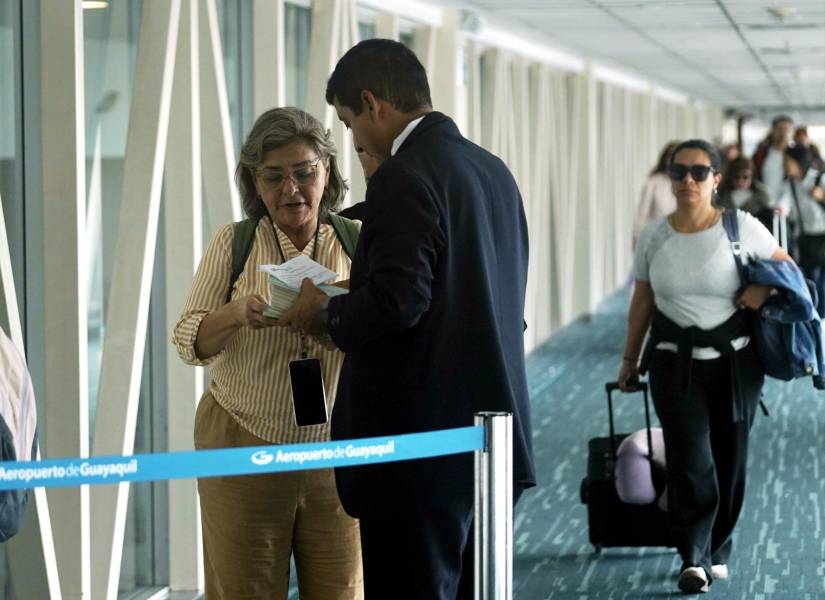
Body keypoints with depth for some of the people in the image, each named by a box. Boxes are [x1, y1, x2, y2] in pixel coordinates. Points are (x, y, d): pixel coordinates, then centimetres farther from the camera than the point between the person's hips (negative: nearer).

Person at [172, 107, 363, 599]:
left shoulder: (354, 245, 2)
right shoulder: (233, 244, 1)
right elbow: (189, 341, -1)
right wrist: (237, 313, -22)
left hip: (337, 452, 0)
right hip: (242, 448, 0)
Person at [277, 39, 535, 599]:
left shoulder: (405, 177, -14)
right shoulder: (493, 170, 13)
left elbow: (397, 301, -23)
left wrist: (326, 312, -4)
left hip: (424, 444, -9)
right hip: (493, 438, 9)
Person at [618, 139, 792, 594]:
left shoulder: (742, 228, -5)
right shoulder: (655, 236, 1)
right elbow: (642, 301, 10)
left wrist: (765, 285, -13)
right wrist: (630, 359, 13)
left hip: (734, 361, 0)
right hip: (675, 363, 0)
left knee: (729, 460, 8)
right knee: (691, 461, -11)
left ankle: (717, 553, 24)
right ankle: (693, 559, -6)